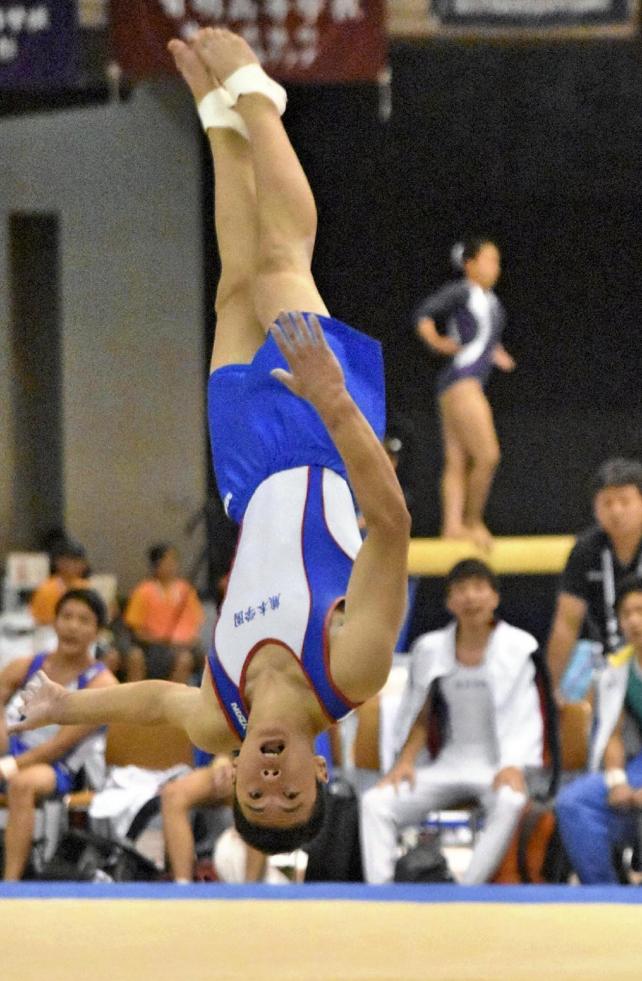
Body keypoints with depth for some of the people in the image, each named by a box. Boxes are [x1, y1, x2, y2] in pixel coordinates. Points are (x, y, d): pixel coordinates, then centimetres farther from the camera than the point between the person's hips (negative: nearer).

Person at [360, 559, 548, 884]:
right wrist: (405, 762, -3)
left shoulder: (520, 648, -2)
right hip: (447, 766, 4)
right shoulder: (429, 650, 9)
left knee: (511, 803, -39)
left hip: (499, 768, -4)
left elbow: (524, 717, -8)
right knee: (375, 802, -18)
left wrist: (513, 767, -24)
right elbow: (419, 717, 15)